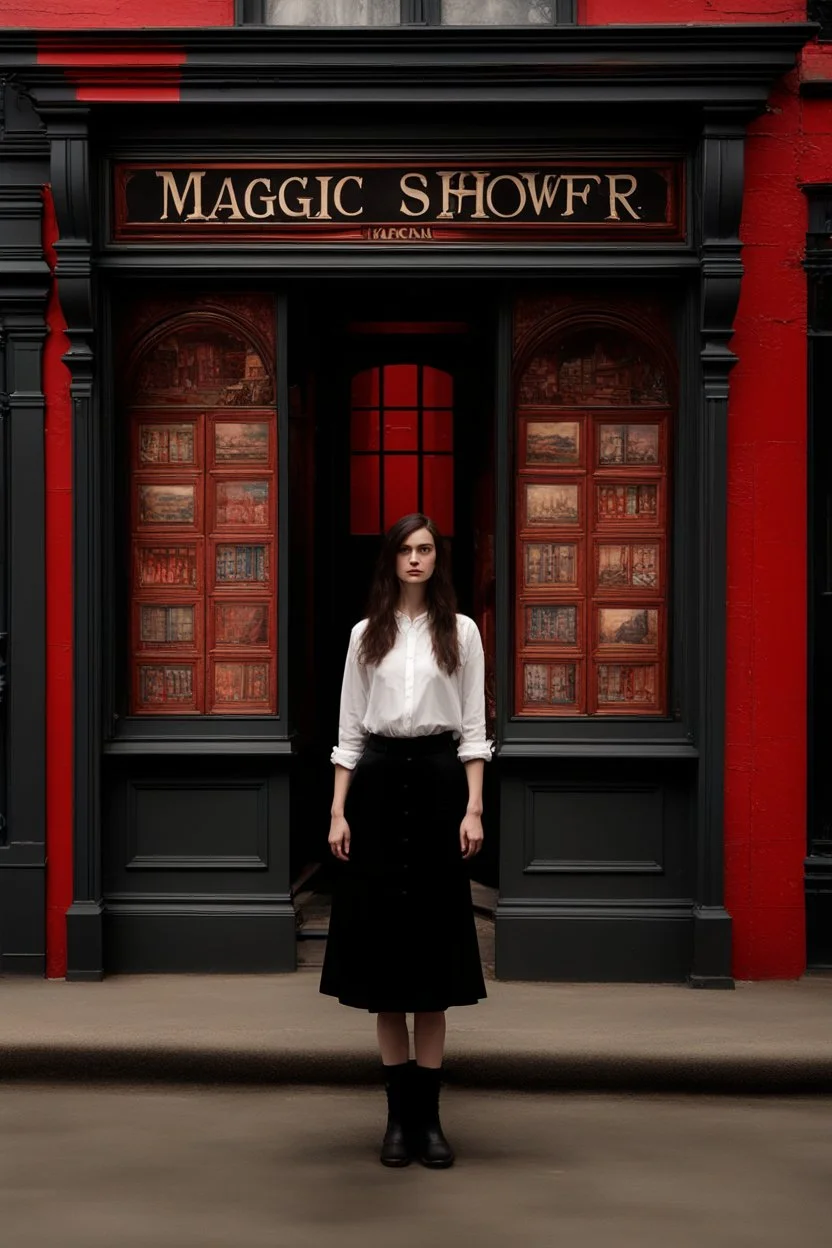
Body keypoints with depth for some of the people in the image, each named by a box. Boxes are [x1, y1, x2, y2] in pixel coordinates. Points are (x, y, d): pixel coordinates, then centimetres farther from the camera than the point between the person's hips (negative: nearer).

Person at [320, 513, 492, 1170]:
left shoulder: (461, 632, 6)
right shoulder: (366, 635, 9)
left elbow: (473, 726, 3)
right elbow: (349, 727, 8)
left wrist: (474, 807, -6)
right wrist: (338, 810, -1)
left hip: (438, 779, -1)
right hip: (377, 782, 1)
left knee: (433, 935, -1)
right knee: (382, 934, 1)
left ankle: (428, 1116, 5)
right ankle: (399, 1115, 8)